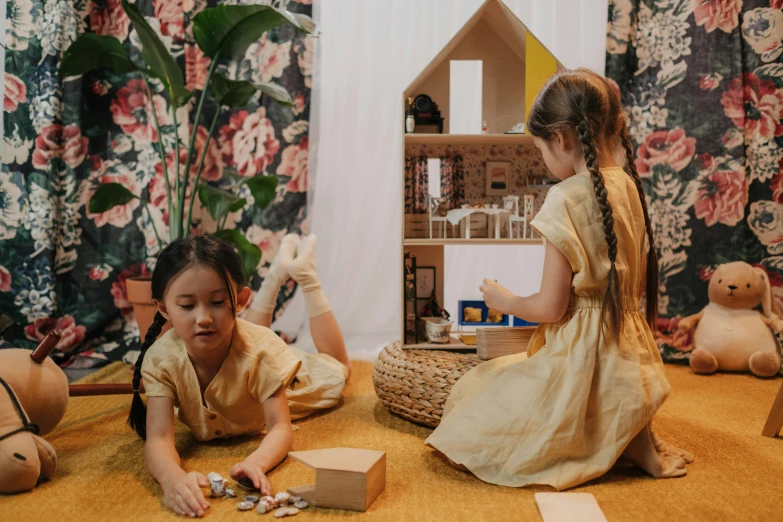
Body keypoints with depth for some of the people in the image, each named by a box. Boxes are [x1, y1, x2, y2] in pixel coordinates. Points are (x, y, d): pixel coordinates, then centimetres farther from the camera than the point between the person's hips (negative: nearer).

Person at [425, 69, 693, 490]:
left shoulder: (567, 198, -21)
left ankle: (625, 443, 0)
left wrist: (505, 301, 1)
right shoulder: (630, 187, 3)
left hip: (582, 359, -9)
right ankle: (634, 435, 11)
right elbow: (641, 283, 13)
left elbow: (550, 307, -18)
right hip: (628, 358, 9)